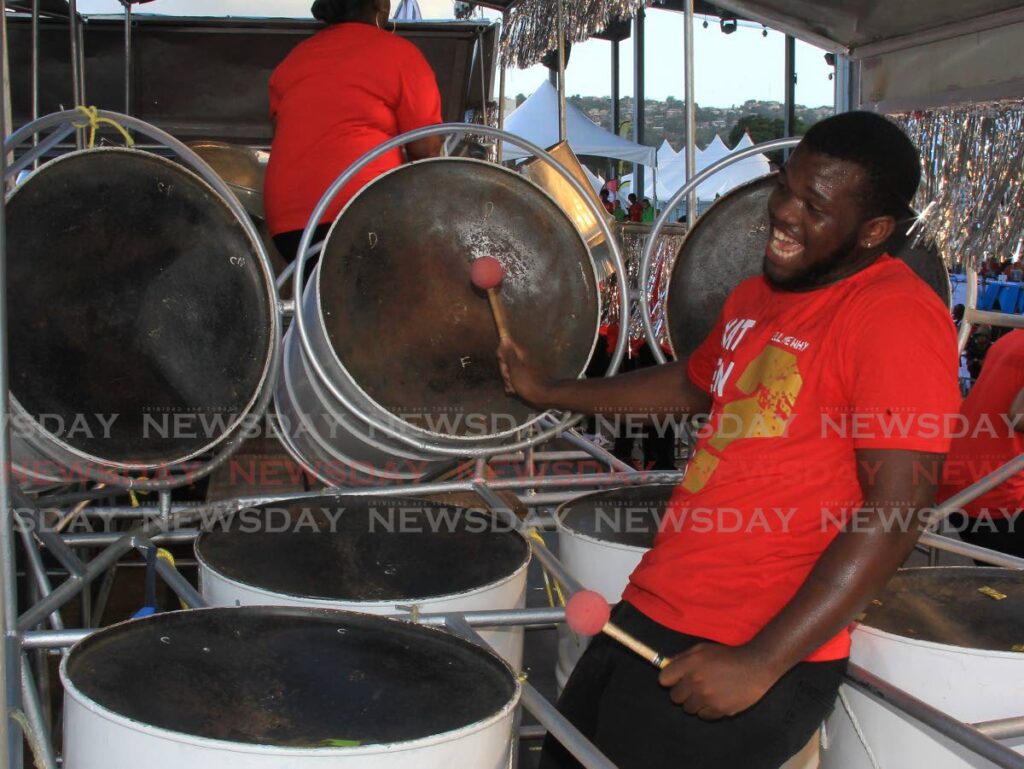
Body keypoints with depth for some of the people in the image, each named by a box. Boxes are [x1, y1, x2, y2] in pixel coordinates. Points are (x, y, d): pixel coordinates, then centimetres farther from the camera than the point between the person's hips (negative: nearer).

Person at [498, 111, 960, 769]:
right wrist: (549, 392, 31)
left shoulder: (897, 315, -16)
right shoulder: (758, 296, 12)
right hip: (654, 609, 8)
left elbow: (898, 513, -22)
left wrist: (760, 665, -23)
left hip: (765, 650, -8)